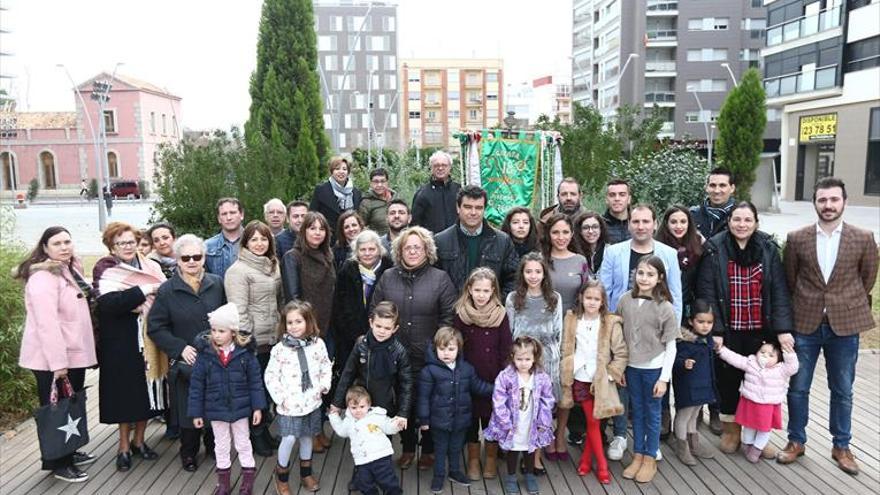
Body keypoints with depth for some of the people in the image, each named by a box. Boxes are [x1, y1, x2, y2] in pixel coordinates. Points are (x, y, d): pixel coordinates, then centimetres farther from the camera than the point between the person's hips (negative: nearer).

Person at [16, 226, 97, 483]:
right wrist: (57, 362, -27)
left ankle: (69, 453, 32)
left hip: (74, 353, 9)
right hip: (52, 359, -9)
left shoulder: (71, 270, 11)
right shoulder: (43, 277, -19)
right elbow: (46, 323, -25)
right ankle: (58, 463, 15)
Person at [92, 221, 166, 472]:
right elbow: (108, 303, -21)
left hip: (150, 340, 4)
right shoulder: (104, 270, -4)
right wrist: (144, 290, -22)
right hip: (121, 343, -3)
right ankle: (124, 446, 21)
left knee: (147, 390, 10)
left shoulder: (151, 267, 8)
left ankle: (139, 441, 28)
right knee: (125, 392, 5)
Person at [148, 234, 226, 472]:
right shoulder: (167, 290, -4)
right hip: (186, 361, -2)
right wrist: (180, 348, -12)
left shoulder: (217, 284, 1)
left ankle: (213, 446, 33)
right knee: (189, 409, 7)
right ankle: (188, 453, 28)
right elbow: (155, 328, -3)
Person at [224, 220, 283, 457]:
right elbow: (238, 309, -17)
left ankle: (264, 429, 30)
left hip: (272, 338, 7)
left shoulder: (272, 266, 12)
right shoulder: (238, 270, -13)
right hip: (254, 339, -7)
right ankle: (255, 435, 20)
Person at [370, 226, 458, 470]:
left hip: (429, 357, -2)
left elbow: (449, 316, -5)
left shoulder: (440, 278, -3)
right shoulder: (387, 277, 4)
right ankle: (407, 447, 33)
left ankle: (429, 450, 30)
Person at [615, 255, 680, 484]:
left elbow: (671, 346, -7)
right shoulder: (625, 300, -4)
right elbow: (619, 336, 4)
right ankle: (637, 455, 28)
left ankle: (650, 459, 25)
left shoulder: (665, 307, -11)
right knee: (637, 412, 15)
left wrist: (664, 378, -9)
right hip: (632, 367, 3)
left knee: (652, 413, 11)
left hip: (654, 368, -3)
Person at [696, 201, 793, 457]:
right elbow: (707, 292, -7)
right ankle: (730, 430, 28)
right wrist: (714, 330, -12)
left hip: (760, 330, 2)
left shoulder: (768, 249, 1)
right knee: (728, 378, 11)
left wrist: (783, 328, -9)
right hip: (728, 330, -1)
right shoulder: (714, 250, -6)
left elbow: (779, 291, -1)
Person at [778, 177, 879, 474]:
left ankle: (841, 446, 29)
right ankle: (796, 441, 26)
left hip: (844, 326, 0)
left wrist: (849, 307, 11)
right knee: (798, 388, 9)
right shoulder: (796, 239, -3)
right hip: (804, 324, 0)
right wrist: (806, 306, 8)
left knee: (842, 391, 12)